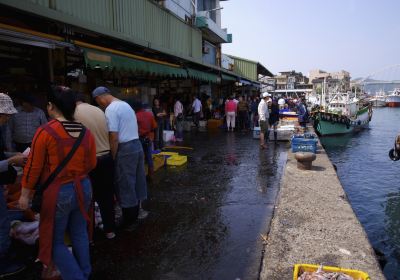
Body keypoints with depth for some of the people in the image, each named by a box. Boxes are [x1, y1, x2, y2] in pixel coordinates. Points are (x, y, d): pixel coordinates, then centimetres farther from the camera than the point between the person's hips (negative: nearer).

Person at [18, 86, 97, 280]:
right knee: (79, 234, 20)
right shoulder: (86, 132, -2)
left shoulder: (45, 132, -14)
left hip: (58, 192, -5)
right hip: (83, 188, 5)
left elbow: (33, 167, -8)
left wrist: (25, 194, 4)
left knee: (54, 241, 13)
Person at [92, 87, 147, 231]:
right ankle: (133, 217, 31)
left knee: (125, 187, 3)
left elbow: (114, 138, -19)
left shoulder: (111, 109, -13)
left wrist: (112, 159, -9)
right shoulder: (126, 105, 16)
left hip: (125, 149, -9)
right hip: (137, 145, 9)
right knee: (135, 183, 16)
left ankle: (128, 223, 15)